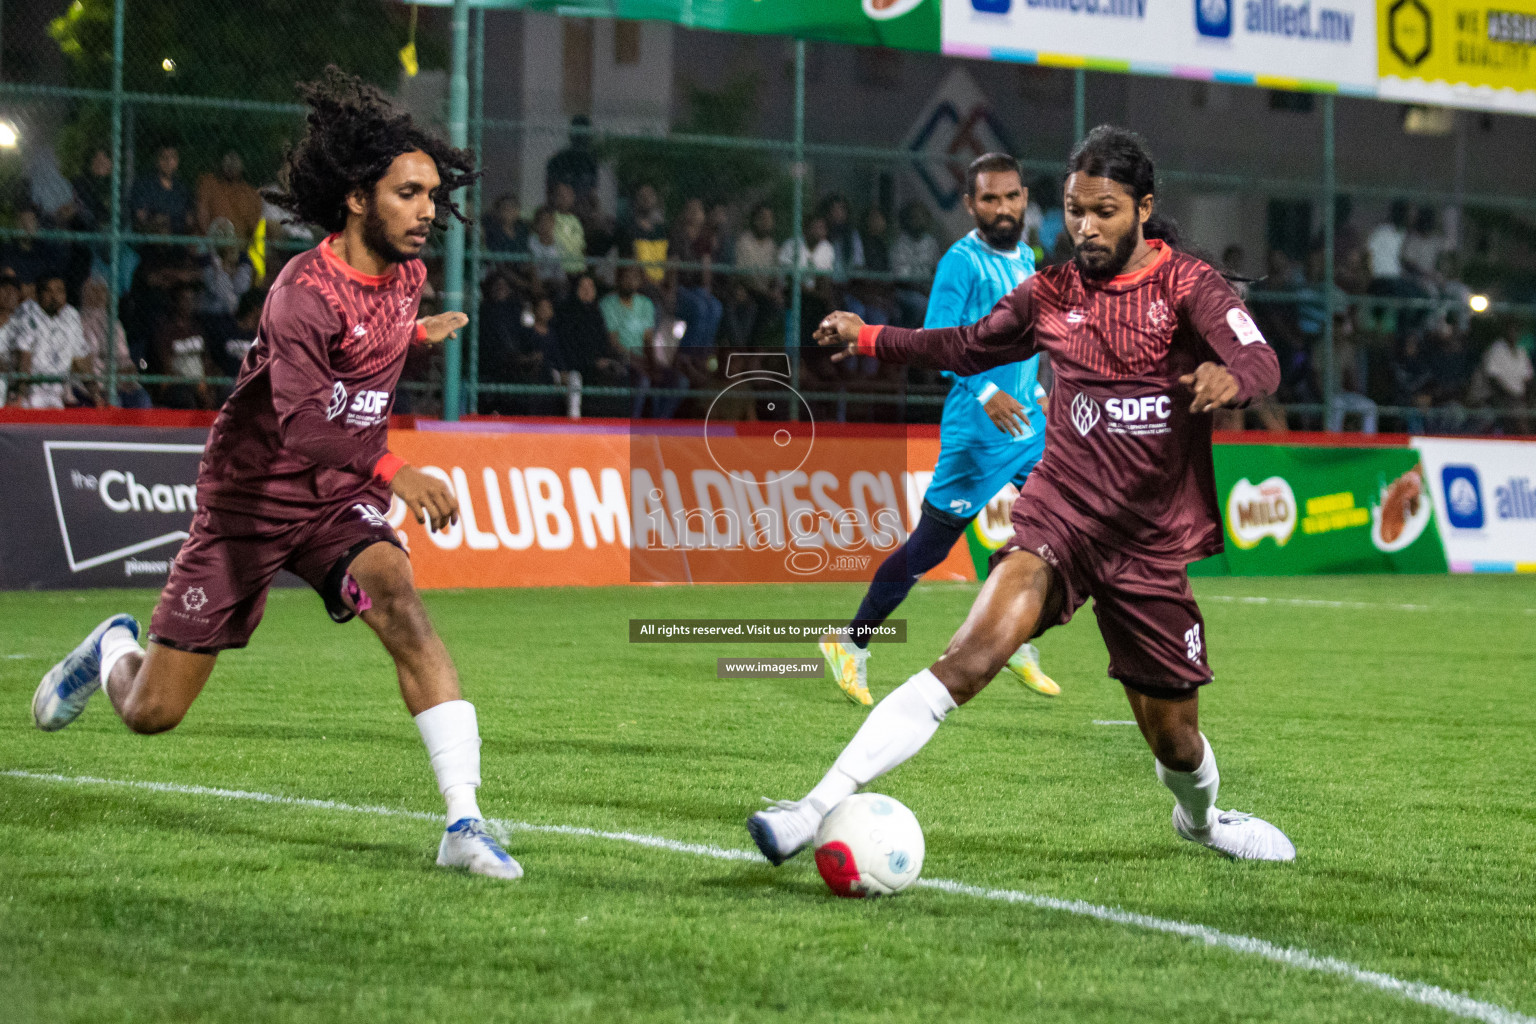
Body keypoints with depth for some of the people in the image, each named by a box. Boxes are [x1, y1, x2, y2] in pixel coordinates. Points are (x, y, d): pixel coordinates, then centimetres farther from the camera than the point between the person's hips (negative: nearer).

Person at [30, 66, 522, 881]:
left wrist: (416, 336, 24)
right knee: (151, 714, 3)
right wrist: (392, 471, -52)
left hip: (339, 502, 5)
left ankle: (463, 822, -32)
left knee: (400, 604, -29)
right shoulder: (305, 291, -24)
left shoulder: (406, 275, 0)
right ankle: (114, 650, 42)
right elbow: (301, 424, -40)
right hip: (250, 500, -4)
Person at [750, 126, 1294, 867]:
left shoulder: (1187, 285, -4)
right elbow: (968, 347, 24)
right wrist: (868, 338, 15)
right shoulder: (1052, 294, 7)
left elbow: (1261, 363, -20)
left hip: (1151, 546, 0)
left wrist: (1230, 376, -44)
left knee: (1172, 734, 9)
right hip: (1059, 517, 0)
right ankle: (822, 805, -33)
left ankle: (1202, 819, 46)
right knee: (973, 656, -26)